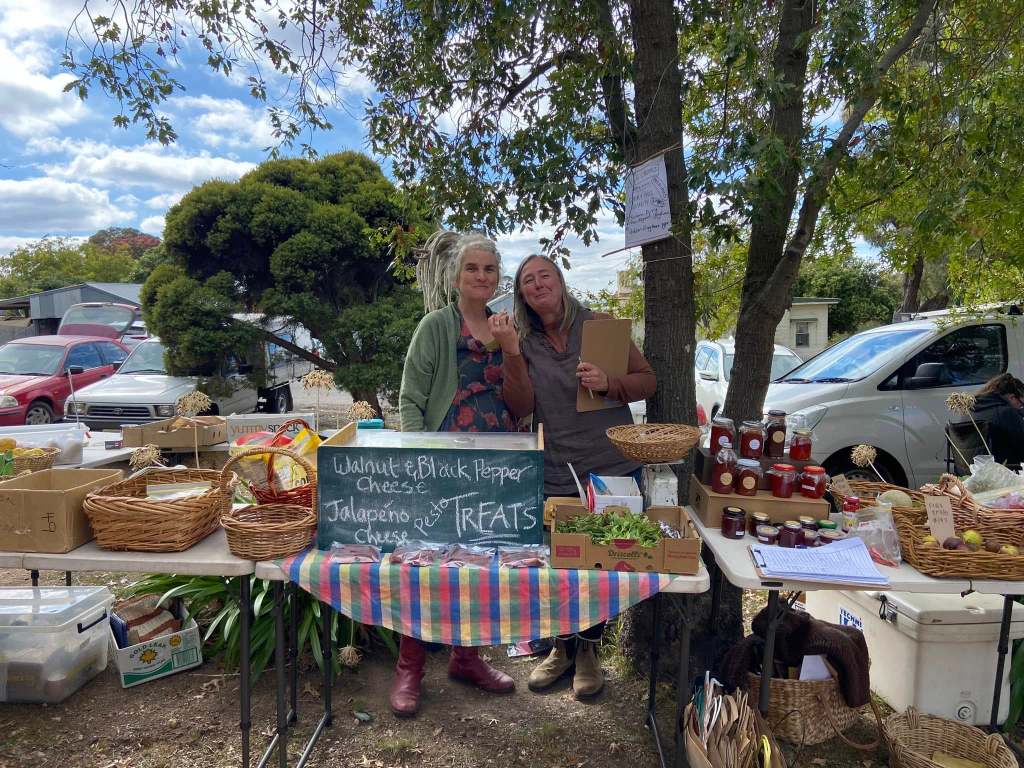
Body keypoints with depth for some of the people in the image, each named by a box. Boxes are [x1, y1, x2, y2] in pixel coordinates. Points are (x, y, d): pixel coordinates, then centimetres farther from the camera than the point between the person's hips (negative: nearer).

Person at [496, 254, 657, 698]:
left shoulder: (599, 324, -3)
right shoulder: (523, 342, 3)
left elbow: (648, 380, 0)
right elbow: (523, 407, -8)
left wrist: (609, 384, -19)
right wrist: (511, 353, -19)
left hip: (613, 469, -1)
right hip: (557, 475, 2)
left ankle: (588, 650, 32)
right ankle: (563, 647, 34)